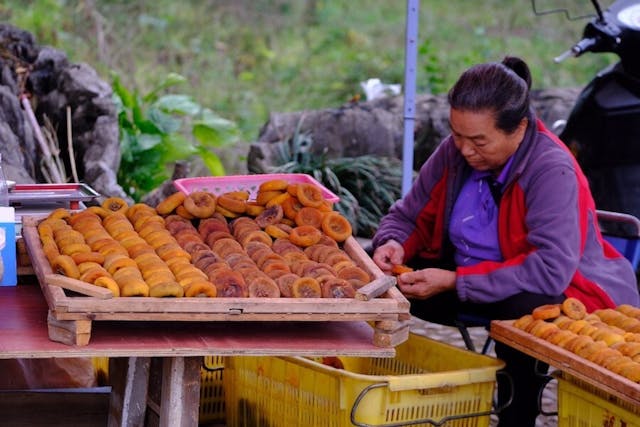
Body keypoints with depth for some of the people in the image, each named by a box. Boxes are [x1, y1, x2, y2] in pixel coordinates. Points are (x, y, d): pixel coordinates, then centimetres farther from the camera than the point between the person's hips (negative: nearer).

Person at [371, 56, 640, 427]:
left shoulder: (552, 171, -26)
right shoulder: (454, 152, -7)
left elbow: (550, 270, -36)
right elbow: (409, 215, 6)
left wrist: (455, 282, -36)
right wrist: (394, 244, -20)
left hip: (561, 294, -6)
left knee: (522, 309, -39)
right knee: (396, 278, -10)